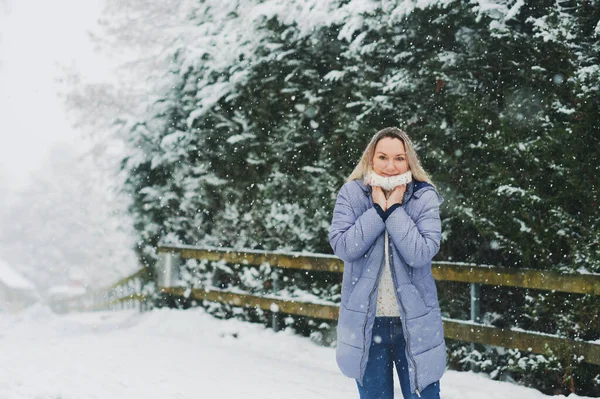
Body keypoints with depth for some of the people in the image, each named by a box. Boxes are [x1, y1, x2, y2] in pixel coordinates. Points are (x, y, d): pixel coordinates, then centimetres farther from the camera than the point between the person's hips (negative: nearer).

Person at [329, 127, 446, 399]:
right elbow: (343, 247, -15)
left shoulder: (424, 196, -6)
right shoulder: (351, 193, -3)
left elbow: (421, 254, -18)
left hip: (414, 321, -1)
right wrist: (378, 208, -17)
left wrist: (395, 208, -19)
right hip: (366, 321, 1)